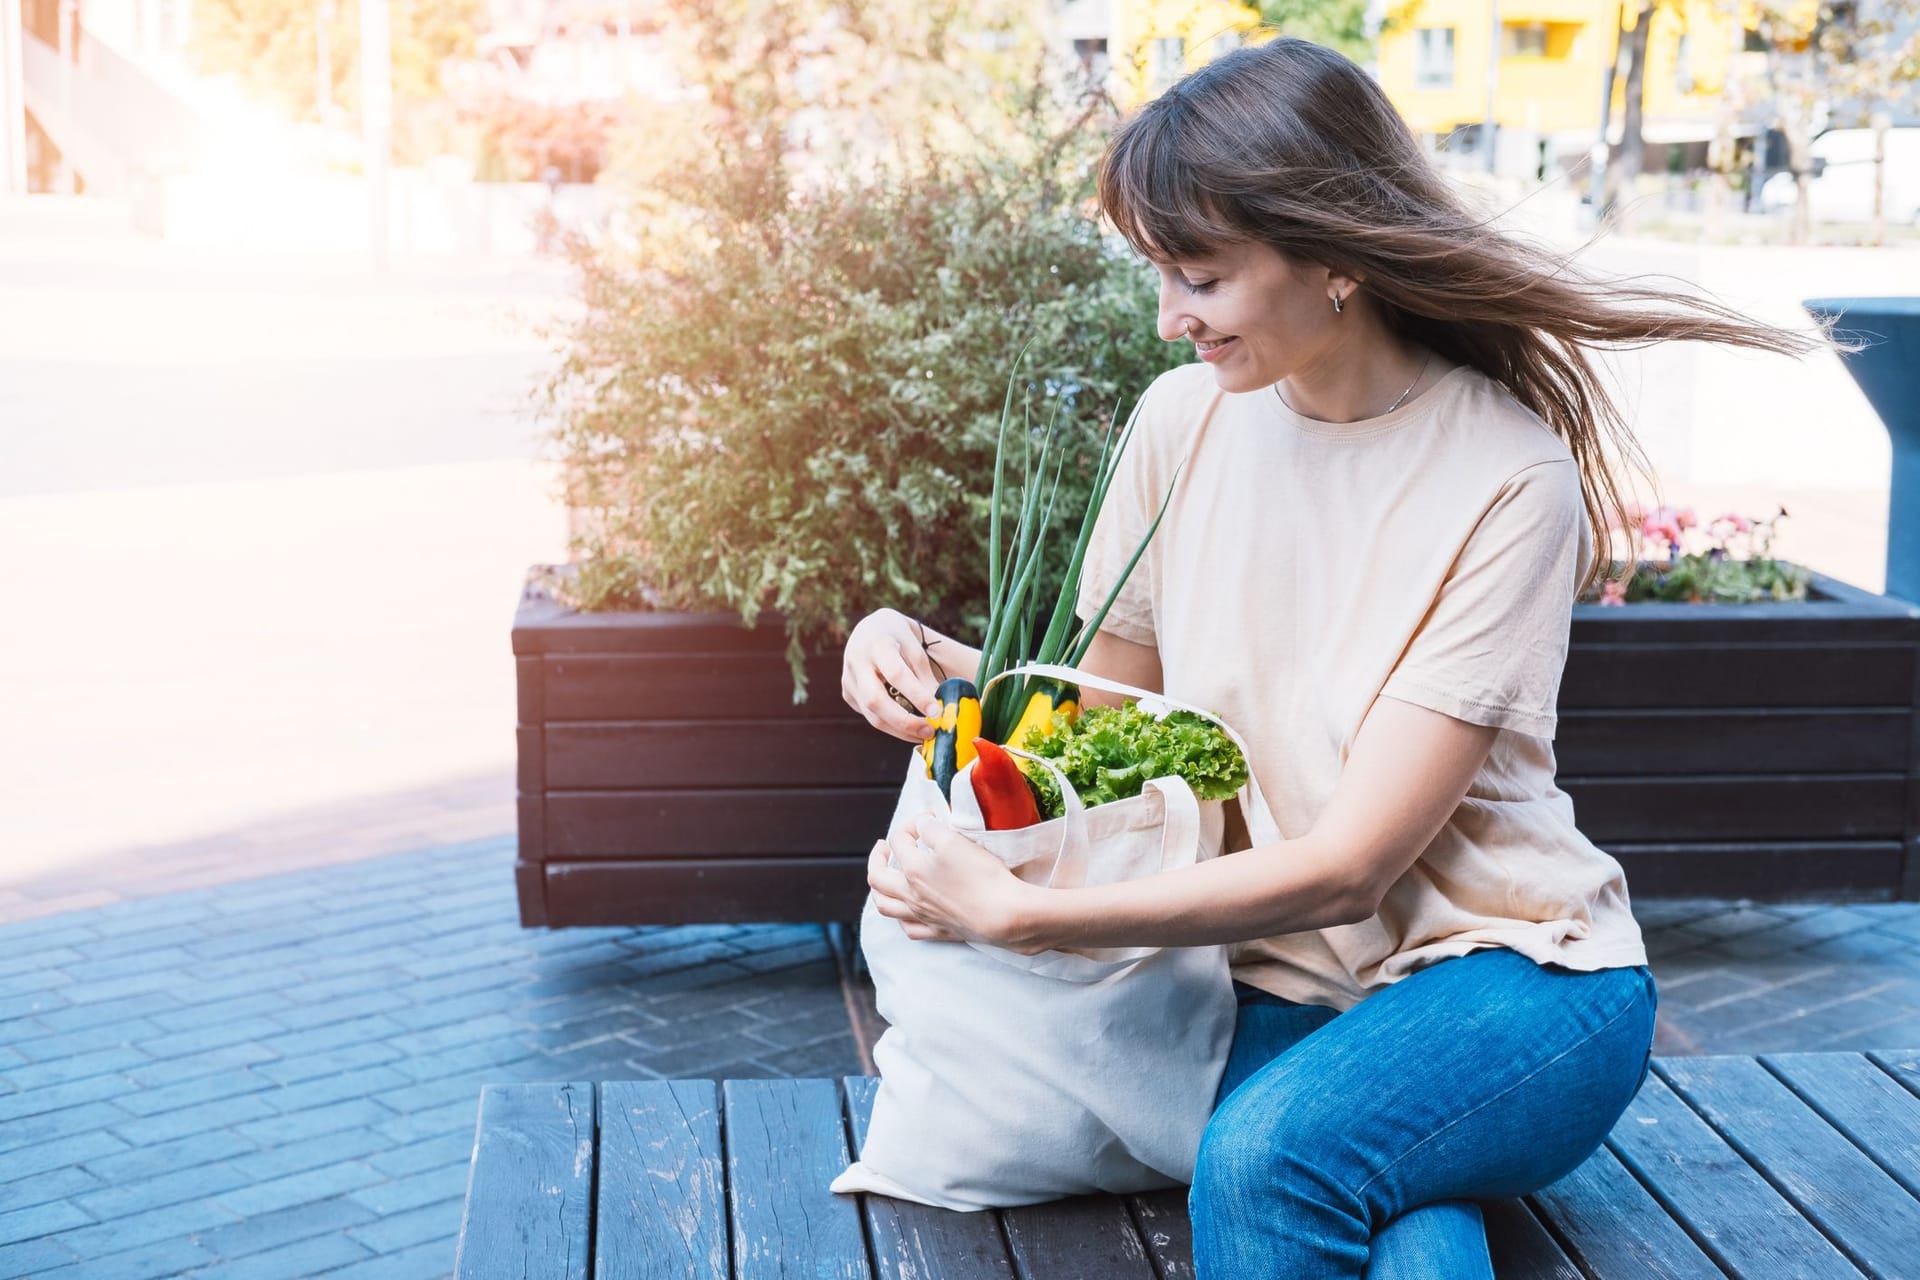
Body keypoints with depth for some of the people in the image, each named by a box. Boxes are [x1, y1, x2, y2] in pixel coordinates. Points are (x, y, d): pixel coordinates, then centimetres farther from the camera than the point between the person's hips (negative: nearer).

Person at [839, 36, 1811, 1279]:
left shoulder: (1509, 480, -18)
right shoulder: (1189, 418, -2)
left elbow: (1345, 866, -20)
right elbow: (1110, 705, 13)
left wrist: (1016, 911, -22)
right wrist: (929, 657, -7)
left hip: (1509, 971, -2)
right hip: (1287, 982, 3)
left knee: (1266, 1154, -33)